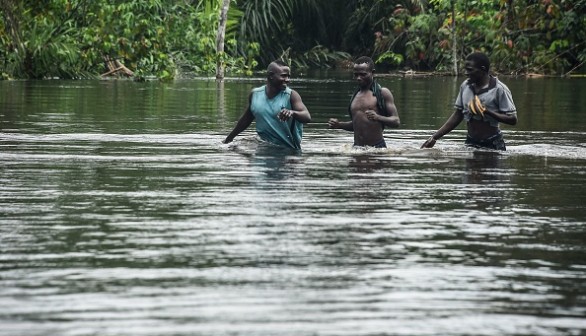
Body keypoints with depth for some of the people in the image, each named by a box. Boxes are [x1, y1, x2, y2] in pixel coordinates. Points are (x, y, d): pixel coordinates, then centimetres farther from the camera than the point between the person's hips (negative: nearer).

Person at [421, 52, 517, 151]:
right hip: (471, 143, 4)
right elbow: (457, 116, 12)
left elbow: (513, 119, -12)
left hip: (493, 146, -4)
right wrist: (434, 137, 6)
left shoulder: (499, 89, -11)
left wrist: (487, 111, -25)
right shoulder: (465, 86, 4)